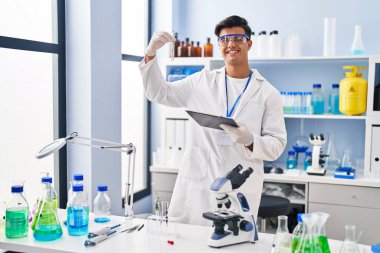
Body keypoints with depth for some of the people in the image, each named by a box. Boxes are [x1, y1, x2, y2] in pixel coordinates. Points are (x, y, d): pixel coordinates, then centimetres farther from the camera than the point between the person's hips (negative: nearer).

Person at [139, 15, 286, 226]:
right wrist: (151, 53, 1)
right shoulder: (202, 81, 10)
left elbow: (277, 145, 0)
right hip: (196, 186, 2)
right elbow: (159, 93, 15)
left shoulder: (268, 93, 2)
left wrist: (250, 141, -21)